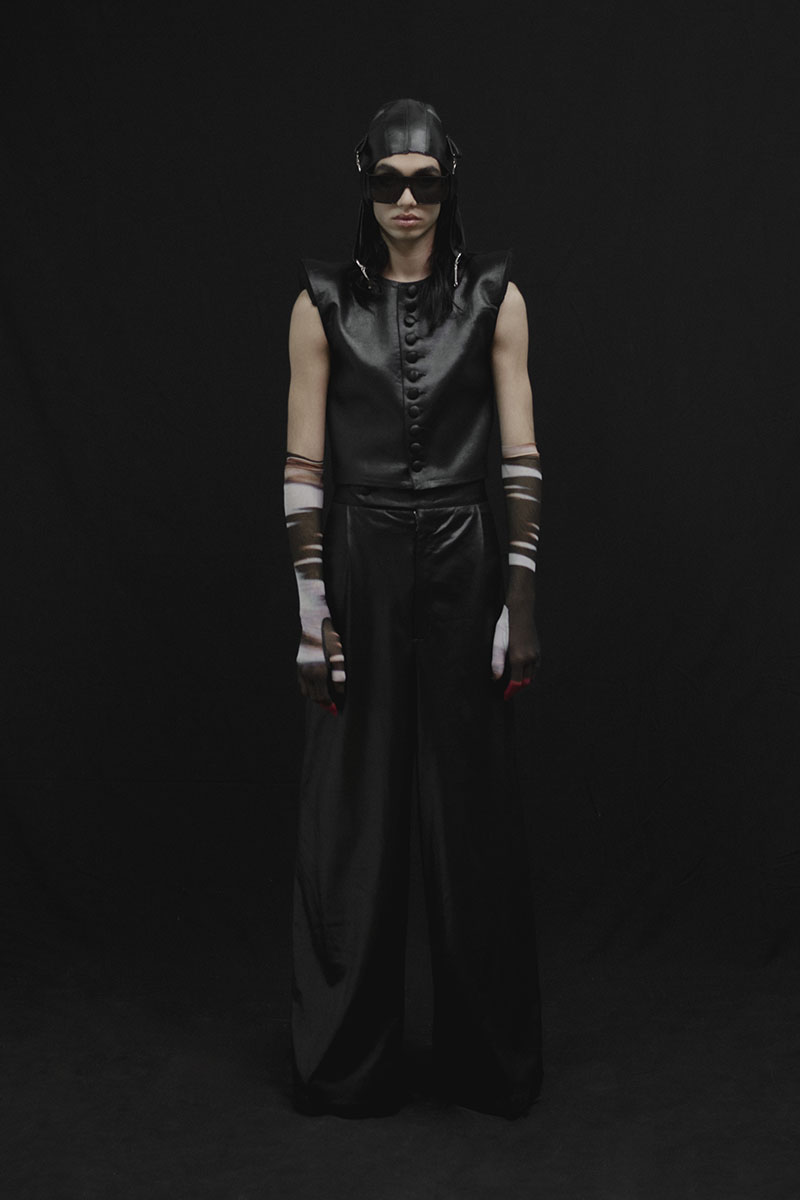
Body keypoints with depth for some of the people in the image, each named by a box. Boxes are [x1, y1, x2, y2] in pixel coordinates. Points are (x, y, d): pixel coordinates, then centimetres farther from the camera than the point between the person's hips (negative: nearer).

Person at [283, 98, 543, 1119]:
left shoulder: (493, 296, 2)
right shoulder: (324, 301, 2)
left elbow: (521, 456, -1)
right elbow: (302, 466, -1)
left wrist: (521, 601, -8)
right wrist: (313, 612, -6)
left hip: (463, 564, 0)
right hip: (358, 565, 0)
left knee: (473, 806, 6)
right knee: (352, 813, 6)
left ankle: (490, 1060, 23)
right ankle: (343, 1062, 23)